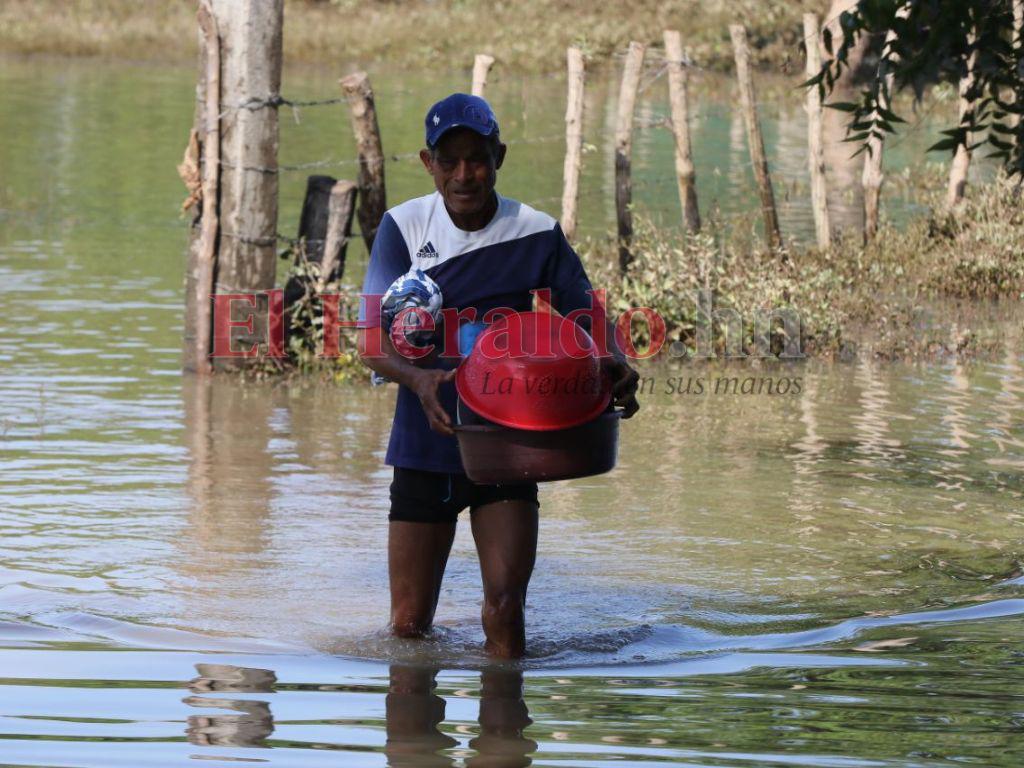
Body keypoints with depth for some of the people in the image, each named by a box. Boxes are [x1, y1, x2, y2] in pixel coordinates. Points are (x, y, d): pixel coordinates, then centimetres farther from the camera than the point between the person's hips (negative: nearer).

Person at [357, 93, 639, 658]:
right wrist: (417, 378, -31)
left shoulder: (537, 235, -4)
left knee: (505, 607, -14)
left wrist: (616, 367, -20)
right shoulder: (403, 228, -4)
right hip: (423, 446, 1)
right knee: (409, 624, 6)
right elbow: (373, 340, -10)